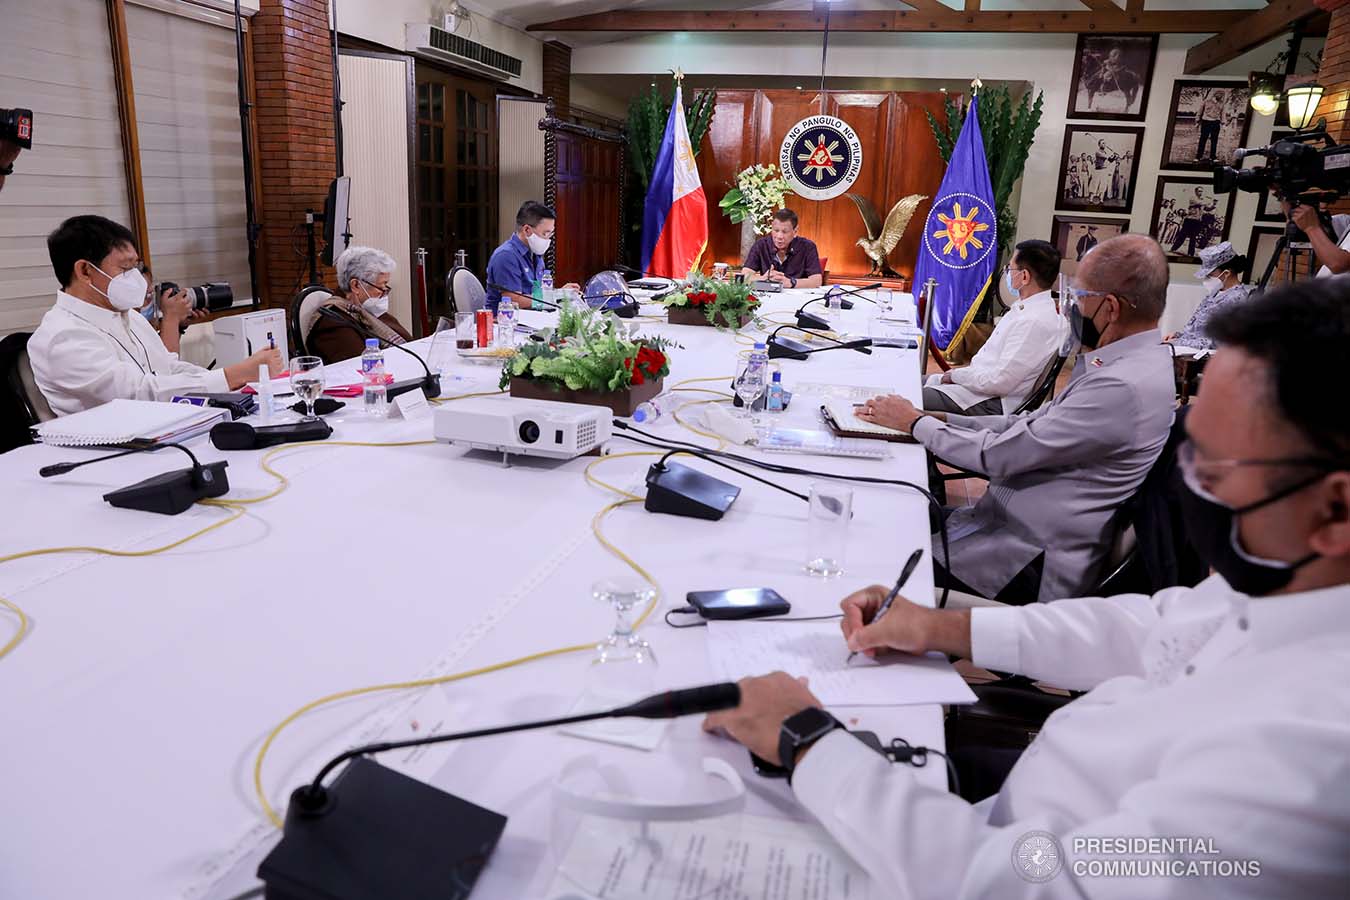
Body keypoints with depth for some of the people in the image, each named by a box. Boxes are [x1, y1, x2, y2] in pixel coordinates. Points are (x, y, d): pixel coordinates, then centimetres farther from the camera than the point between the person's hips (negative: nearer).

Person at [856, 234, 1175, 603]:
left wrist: (915, 423, -7)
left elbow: (998, 455, -21)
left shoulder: (1124, 386, -25)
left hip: (1031, 561, -9)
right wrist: (943, 419, 3)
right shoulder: (1127, 362, 7)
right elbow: (1033, 424, 11)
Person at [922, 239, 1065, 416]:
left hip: (992, 405, -10)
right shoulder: (1024, 309, 10)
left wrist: (956, 375, -12)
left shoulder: (1035, 322, -22)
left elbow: (1000, 383, -24)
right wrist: (965, 370, 5)